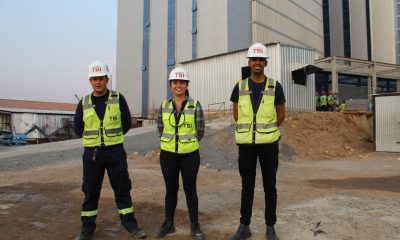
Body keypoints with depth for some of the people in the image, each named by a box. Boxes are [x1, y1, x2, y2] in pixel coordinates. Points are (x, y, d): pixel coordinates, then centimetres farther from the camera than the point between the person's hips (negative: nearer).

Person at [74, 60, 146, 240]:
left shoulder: (118, 99, -2)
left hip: (115, 151, -1)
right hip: (92, 153, 1)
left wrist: (111, 138, 7)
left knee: (122, 188, 5)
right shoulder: (84, 103, 2)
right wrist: (94, 139, 8)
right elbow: (78, 128, 12)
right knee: (90, 191, 9)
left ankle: (130, 225, 17)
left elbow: (127, 123, 4)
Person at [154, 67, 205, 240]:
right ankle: (169, 224, 26)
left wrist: (188, 143, 7)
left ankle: (195, 226, 21)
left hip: (190, 155, -2)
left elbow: (200, 130, 0)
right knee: (171, 189, 12)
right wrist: (172, 142, 12)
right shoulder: (164, 105, 1)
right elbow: (160, 128, 12)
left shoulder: (195, 105, -6)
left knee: (190, 189, 7)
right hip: (168, 155, 2)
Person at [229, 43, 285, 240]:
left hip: (269, 143, -1)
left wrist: (266, 131, 10)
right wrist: (250, 130, 11)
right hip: (246, 143, 1)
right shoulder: (240, 87, 3)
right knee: (247, 186, 9)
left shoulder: (275, 86, 0)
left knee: (269, 186, 7)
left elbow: (281, 115, 7)